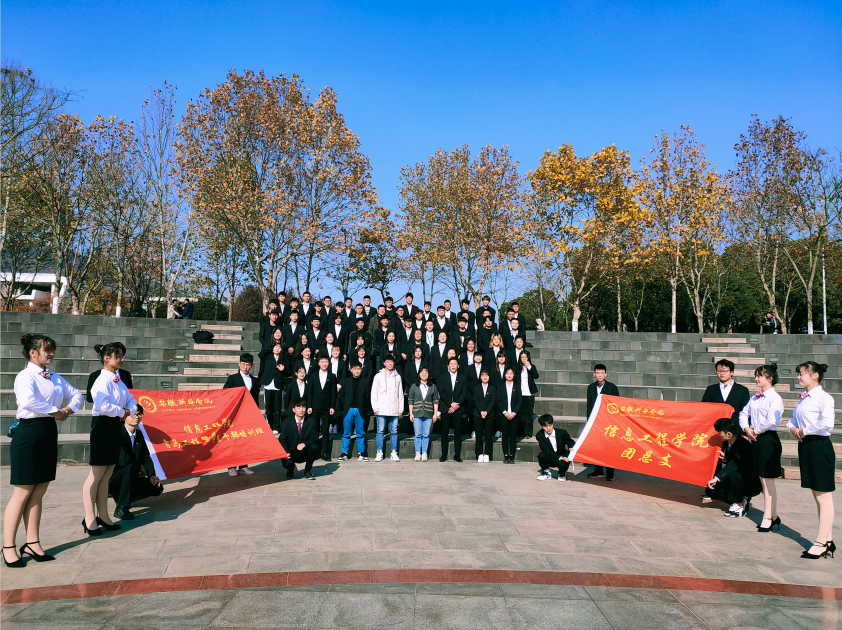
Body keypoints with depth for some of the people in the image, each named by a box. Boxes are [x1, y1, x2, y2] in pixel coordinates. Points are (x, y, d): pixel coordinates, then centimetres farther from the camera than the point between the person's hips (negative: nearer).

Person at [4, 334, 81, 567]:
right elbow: (27, 401, -30)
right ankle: (8, 548, 9)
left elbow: (76, 394, 21)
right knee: (22, 493, -1)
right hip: (29, 432, -7)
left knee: (39, 492, 12)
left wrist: (70, 408, 1)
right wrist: (54, 411, -19)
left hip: (49, 433, 8)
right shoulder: (25, 376, -11)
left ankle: (32, 544, 20)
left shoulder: (55, 378, 12)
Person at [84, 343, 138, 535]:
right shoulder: (103, 380, -15)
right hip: (103, 425, -9)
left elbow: (131, 400, 17)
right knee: (96, 475, -1)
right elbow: (103, 406, -27)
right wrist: (122, 412, -13)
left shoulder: (118, 381, 12)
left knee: (107, 474, 15)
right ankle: (89, 518, 8)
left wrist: (130, 411, -4)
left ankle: (103, 515, 24)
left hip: (116, 426, 9)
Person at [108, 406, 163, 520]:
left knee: (157, 488, -6)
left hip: (131, 479, 8)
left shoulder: (140, 436, 8)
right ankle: (121, 508, -26)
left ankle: (121, 497, 12)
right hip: (112, 479, -8)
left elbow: (147, 457, 4)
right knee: (134, 466, -35)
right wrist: (141, 469, -14)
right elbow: (123, 459, -26)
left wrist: (151, 475, -12)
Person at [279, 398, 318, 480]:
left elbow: (315, 438, -8)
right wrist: (286, 452, -24)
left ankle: (307, 471, -5)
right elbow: (282, 440, -4)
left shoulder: (311, 422, -3)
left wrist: (304, 444, -30)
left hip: (305, 454, 1)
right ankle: (290, 471, 10)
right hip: (291, 454, -1)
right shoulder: (286, 423, -4)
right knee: (288, 463, -33)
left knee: (314, 446, -30)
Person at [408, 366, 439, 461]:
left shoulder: (432, 387, 10)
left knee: (426, 435, 0)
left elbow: (436, 401, 9)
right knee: (418, 434, -2)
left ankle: (424, 453, 6)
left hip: (428, 414, 1)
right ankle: (417, 453, 4)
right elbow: (411, 401, 7)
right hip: (417, 414, -1)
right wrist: (411, 413, 1)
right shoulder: (414, 386, 8)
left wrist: (435, 413, 2)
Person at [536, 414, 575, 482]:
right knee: (541, 455, -31)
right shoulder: (539, 435, -19)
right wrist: (559, 458, -39)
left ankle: (562, 474, 6)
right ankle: (546, 472, 1)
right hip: (550, 459, 1)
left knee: (563, 465, -35)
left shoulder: (562, 432, -17)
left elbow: (571, 442, 0)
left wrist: (571, 448, -25)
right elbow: (547, 451, -25)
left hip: (562, 457, -1)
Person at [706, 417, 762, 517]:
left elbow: (735, 464, -38)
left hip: (752, 485, -8)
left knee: (733, 475, -37)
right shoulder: (726, 443, 1)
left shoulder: (744, 445, -26)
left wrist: (716, 478, -43)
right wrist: (725, 458, -11)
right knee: (711, 490, -5)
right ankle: (743, 501, 7)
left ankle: (739, 505, -15)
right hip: (736, 480, 8)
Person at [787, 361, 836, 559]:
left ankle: (821, 543, 6)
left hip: (819, 446, -9)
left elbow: (827, 423, -29)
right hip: (805, 447, 9)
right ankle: (829, 541, 25)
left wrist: (805, 431, -16)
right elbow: (794, 418, 21)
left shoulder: (824, 398, -14)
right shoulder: (803, 399, 12)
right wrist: (792, 427, -1)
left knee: (824, 496, 0)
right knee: (817, 496, 15)